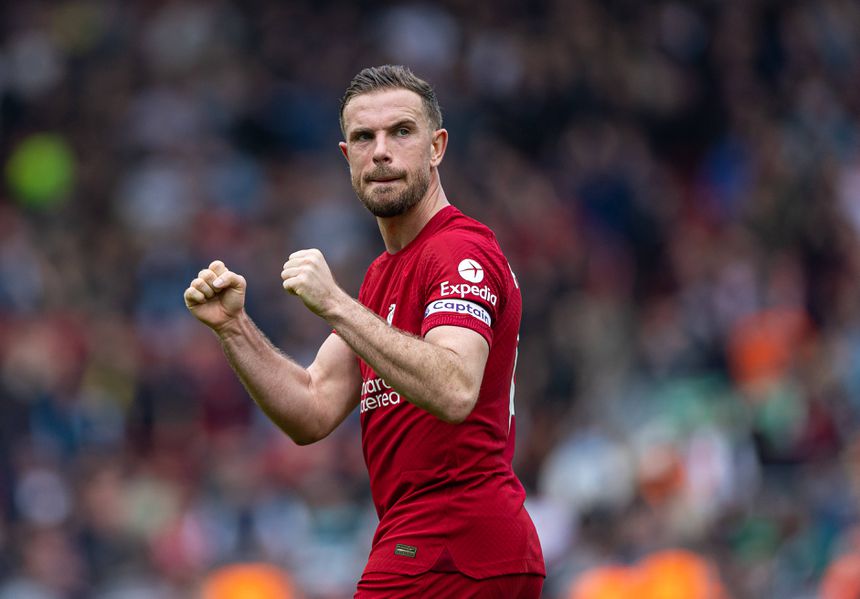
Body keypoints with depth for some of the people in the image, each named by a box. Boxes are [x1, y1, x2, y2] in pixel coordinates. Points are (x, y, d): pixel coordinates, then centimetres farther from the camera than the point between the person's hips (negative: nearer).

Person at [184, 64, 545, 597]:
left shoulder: (462, 251, -10)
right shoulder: (384, 274, 21)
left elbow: (454, 392, -28)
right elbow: (313, 414, 13)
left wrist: (335, 305, -31)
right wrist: (234, 328, 0)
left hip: (446, 552, -10)